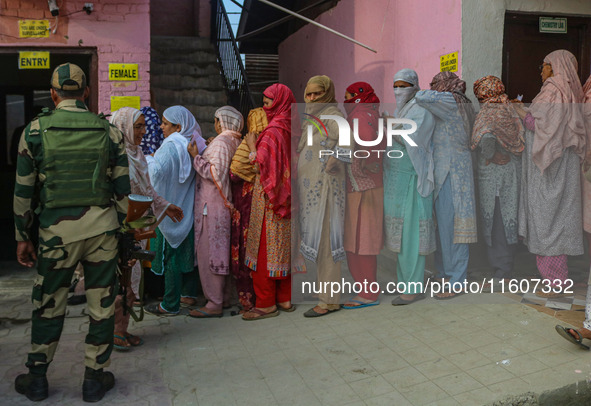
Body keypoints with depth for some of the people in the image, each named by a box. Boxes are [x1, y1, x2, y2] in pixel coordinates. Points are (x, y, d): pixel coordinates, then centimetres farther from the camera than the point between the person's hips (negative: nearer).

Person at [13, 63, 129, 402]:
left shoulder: (35, 130, 1)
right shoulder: (109, 131, 3)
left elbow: (24, 192, 3)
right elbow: (122, 188, 4)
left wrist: (23, 238, 11)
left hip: (58, 229, 0)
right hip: (102, 227, 1)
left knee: (49, 304, 14)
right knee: (102, 304, 10)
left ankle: (37, 379, 28)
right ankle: (95, 379, 21)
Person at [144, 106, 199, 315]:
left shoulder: (171, 146, -19)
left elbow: (157, 171, -29)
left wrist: (147, 159, -10)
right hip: (188, 208, 8)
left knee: (170, 254, 0)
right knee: (187, 249, 18)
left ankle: (170, 304, 8)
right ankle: (190, 292, 31)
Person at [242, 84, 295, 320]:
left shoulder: (272, 133, -16)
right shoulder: (292, 130, 8)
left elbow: (260, 166, -19)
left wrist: (252, 146, -3)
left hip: (269, 200, -8)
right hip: (287, 200, 8)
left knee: (266, 250, 0)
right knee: (285, 248, 13)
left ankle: (266, 303, 7)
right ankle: (285, 298, 22)